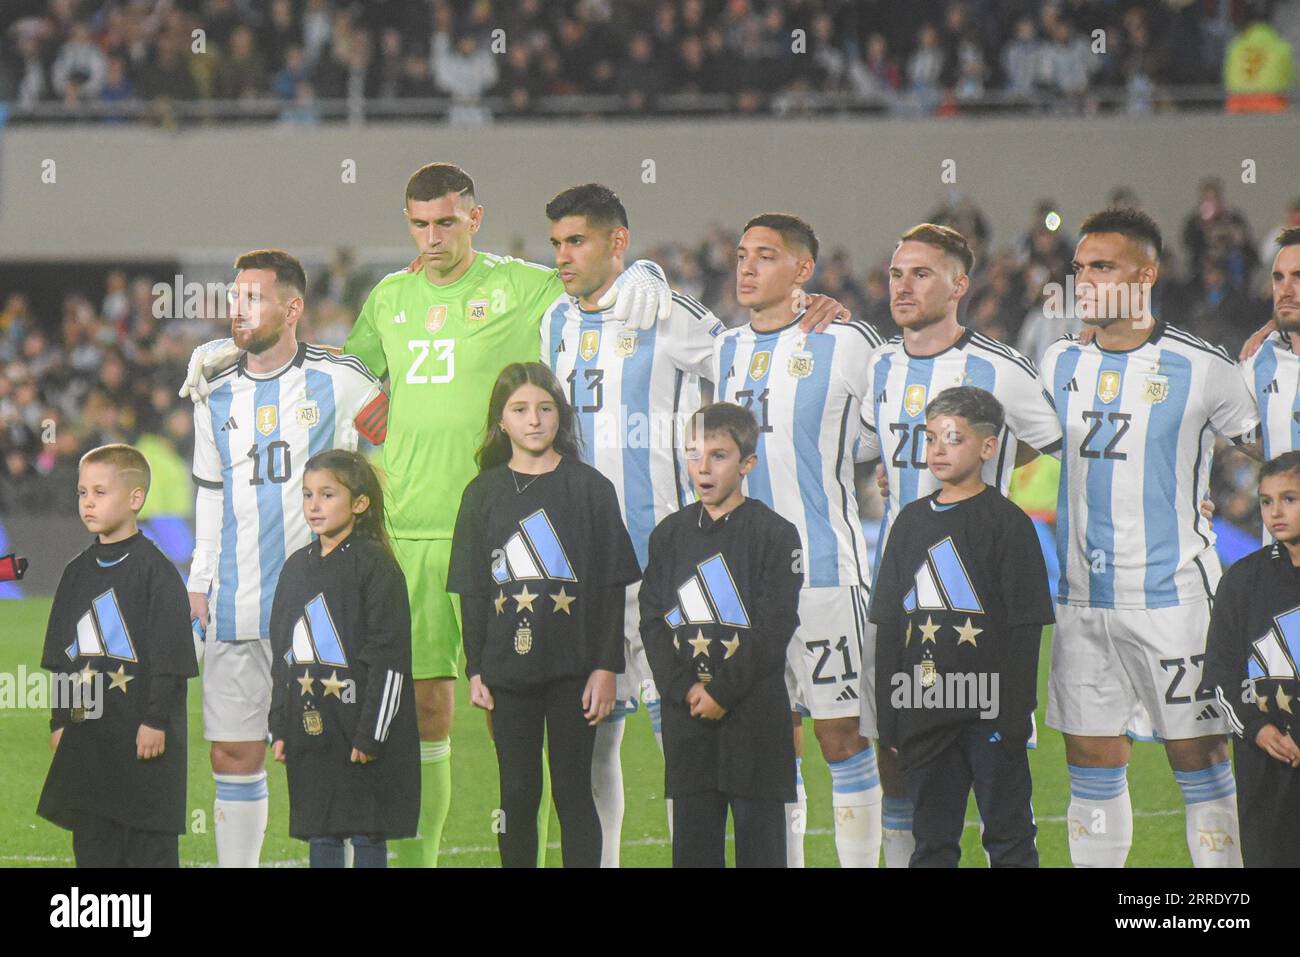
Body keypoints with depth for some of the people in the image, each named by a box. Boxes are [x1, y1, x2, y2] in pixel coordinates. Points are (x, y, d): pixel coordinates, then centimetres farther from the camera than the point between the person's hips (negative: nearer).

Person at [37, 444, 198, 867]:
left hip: (142, 734, -6)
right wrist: (59, 720, 11)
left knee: (150, 846, -2)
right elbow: (61, 654, 16)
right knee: (92, 842, 8)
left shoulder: (153, 568, -8)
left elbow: (169, 656, -10)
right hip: (87, 729, 6)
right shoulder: (78, 572, 12)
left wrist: (155, 720, -14)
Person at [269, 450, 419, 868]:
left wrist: (371, 733, -16)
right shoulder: (297, 567, 12)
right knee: (319, 835, 8)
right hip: (309, 731, 6)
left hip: (360, 726, -6)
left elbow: (389, 658, -12)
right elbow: (282, 653, 16)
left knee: (368, 834, -1)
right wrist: (280, 729, 11)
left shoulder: (374, 564, -8)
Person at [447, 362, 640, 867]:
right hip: (509, 669, 2)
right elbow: (472, 592, 9)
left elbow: (611, 587, 0)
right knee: (517, 794, 6)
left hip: (573, 667, -2)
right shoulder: (484, 493, 7)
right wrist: (475, 670, 3)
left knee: (573, 791, 1)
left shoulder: (590, 487, 1)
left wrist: (606, 667, -6)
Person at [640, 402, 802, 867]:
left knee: (759, 840, 0)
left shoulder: (775, 533, -2)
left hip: (753, 711, -4)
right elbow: (653, 620, 5)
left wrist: (722, 692, -14)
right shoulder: (670, 533, 11)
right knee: (693, 836, 5)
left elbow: (774, 625, -9)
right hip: (685, 710, 4)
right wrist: (685, 689, -9)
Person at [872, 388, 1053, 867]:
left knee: (1009, 836, 0)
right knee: (932, 841, 9)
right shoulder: (912, 520, 13)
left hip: (988, 714, -5)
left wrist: (1014, 717, -12)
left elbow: (1025, 627, -6)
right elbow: (888, 624, 14)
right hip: (924, 714, 5)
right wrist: (889, 718, 8)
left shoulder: (1007, 521, -2)